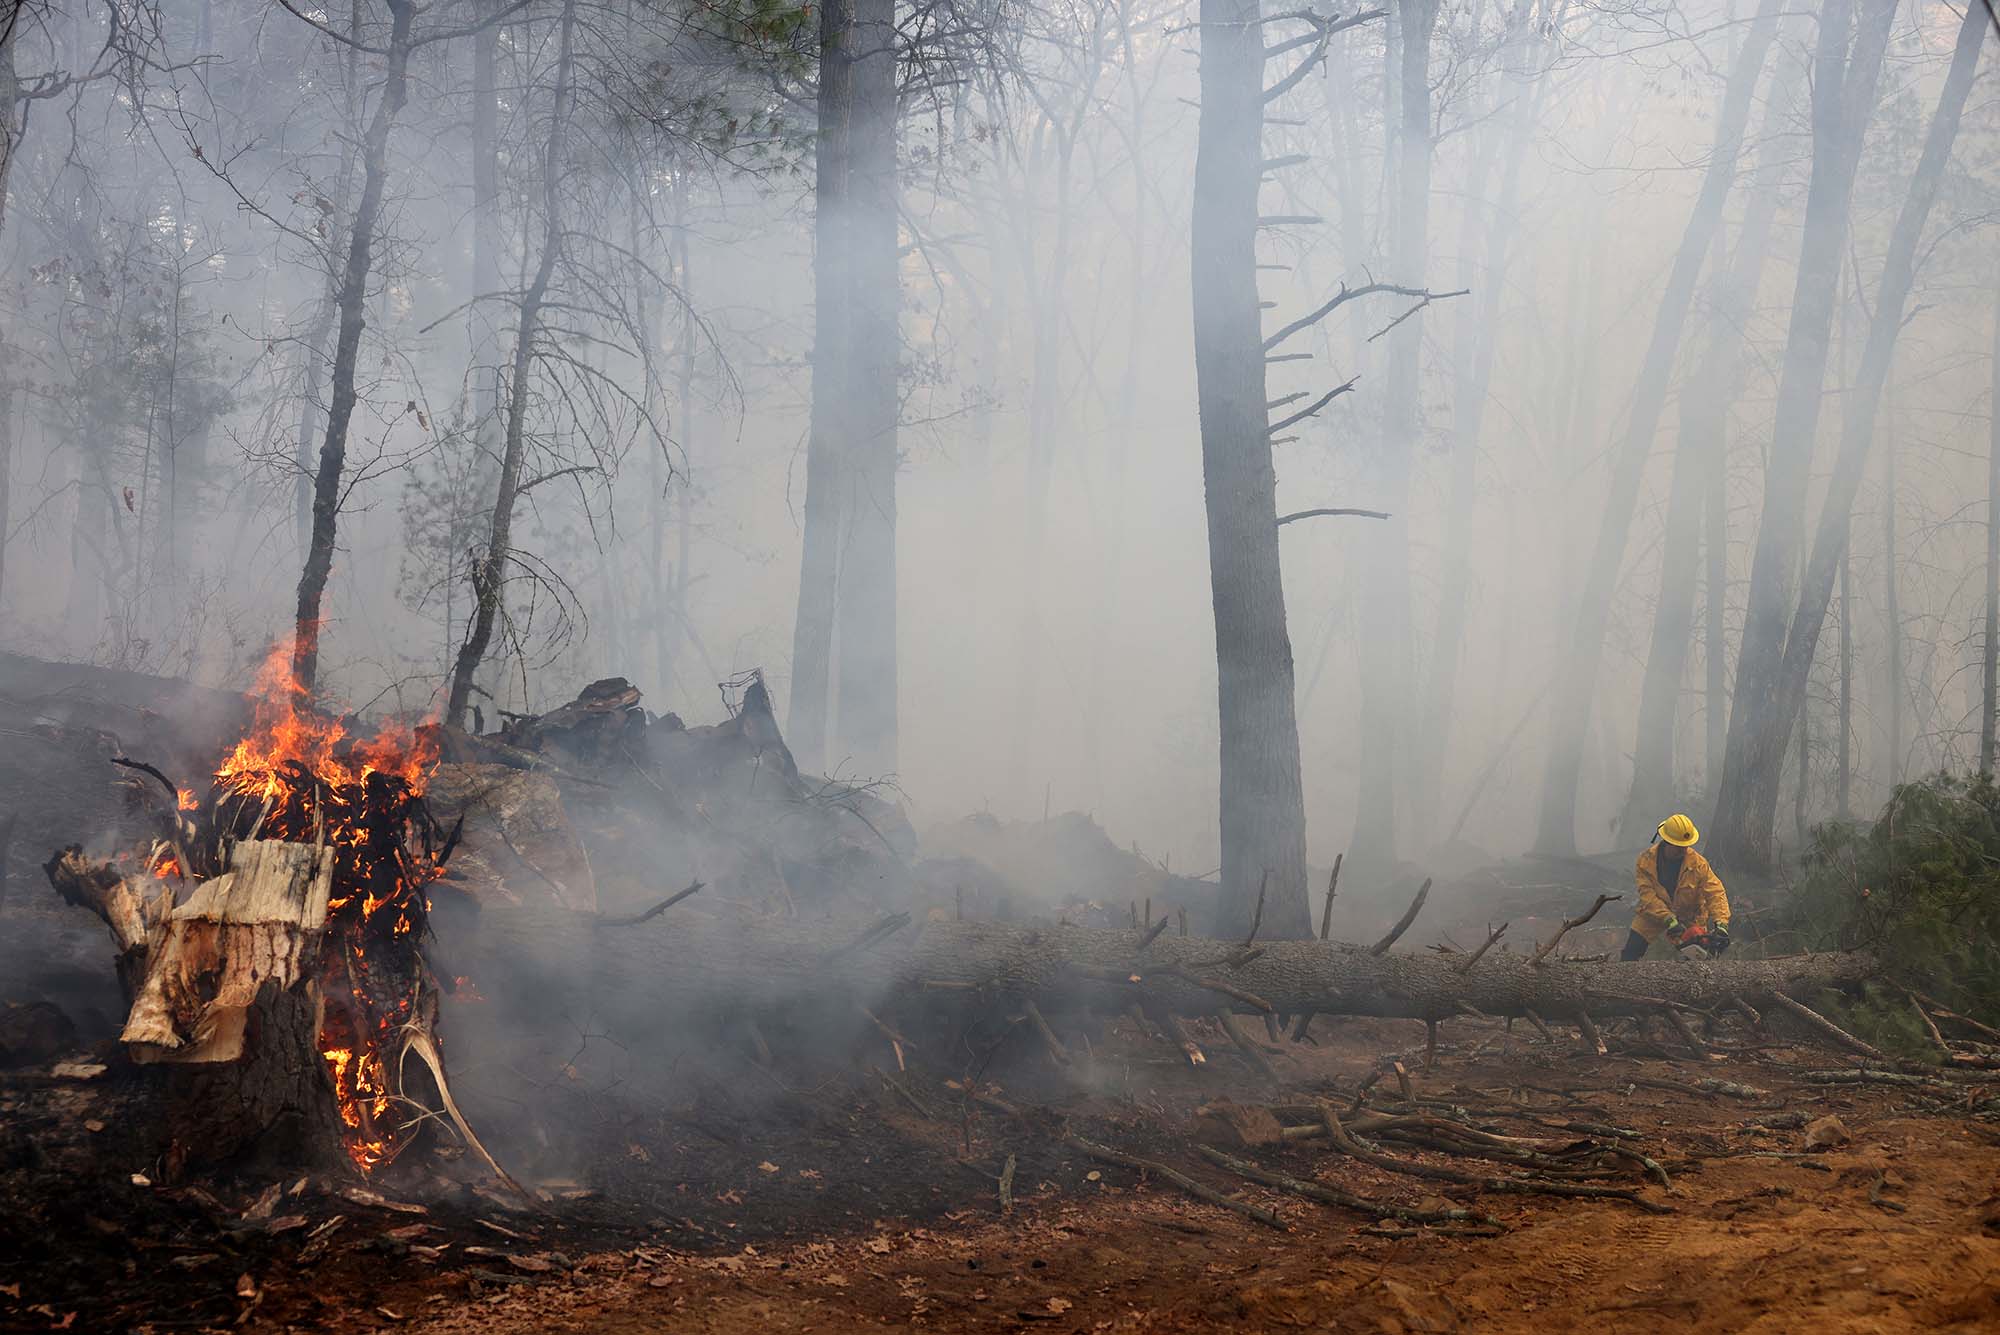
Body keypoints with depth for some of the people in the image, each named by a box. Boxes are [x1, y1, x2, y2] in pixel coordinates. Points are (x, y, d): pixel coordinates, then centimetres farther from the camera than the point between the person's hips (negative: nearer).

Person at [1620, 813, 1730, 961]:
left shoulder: (1698, 863, -22)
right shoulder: (1646, 860, -21)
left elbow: (1715, 893, -26)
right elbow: (1648, 896, -25)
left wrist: (1721, 924, -41)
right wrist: (1669, 920, -37)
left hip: (1690, 916, 0)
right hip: (1653, 914, 0)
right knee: (1630, 953, -4)